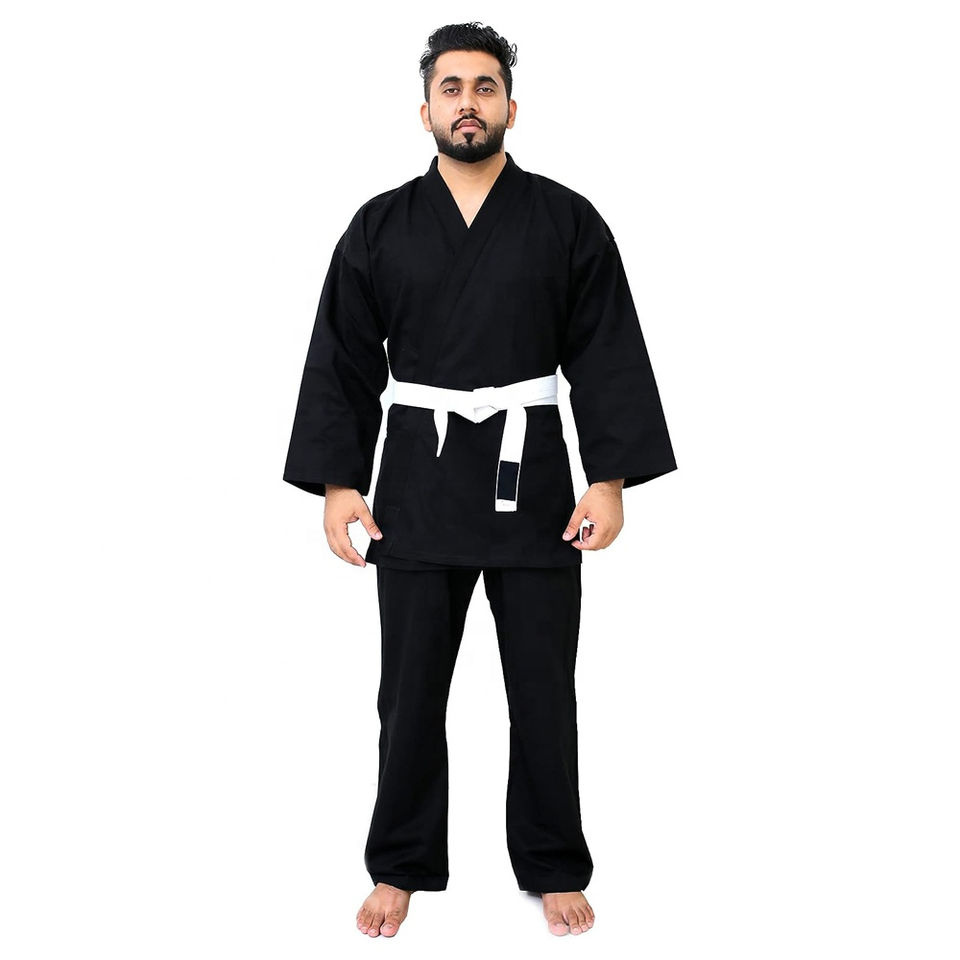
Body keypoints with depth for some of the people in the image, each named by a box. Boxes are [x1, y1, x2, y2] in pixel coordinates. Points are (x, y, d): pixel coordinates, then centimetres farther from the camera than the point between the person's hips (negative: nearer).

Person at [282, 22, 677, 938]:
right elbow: (342, 364, 3)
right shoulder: (381, 227, 4)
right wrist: (337, 482, -4)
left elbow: (608, 357, -1)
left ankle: (553, 868, 27)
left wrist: (611, 477, -9)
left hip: (532, 480, 0)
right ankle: (402, 867, 27)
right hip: (418, 487, 1)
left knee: (544, 693, 9)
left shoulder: (567, 221, 1)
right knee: (411, 692, 10)